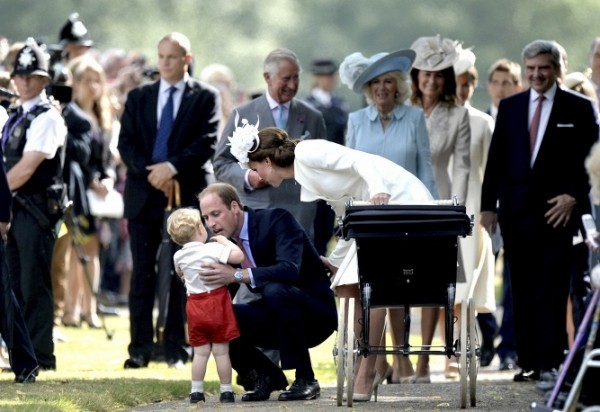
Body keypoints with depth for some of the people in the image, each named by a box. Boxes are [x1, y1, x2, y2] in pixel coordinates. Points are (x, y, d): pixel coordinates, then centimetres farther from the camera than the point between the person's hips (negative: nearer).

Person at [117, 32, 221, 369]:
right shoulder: (139, 97, 13)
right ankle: (140, 348, 1)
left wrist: (172, 168, -17)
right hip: (143, 194, 2)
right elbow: (126, 143, 6)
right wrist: (150, 173, -10)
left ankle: (176, 347, 3)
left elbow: (207, 143, -6)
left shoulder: (205, 98, 5)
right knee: (143, 273, 0)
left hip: (187, 193, -2)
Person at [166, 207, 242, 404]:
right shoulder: (212, 249, -15)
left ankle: (196, 391, 8)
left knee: (200, 352, 10)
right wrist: (225, 241, -8)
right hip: (217, 304, -4)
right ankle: (226, 391, 5)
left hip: (195, 306, 4)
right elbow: (239, 256, -21)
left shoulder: (179, 256, 3)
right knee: (221, 351, 2)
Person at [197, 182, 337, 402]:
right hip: (276, 318, 7)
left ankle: (305, 378, -22)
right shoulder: (225, 239, 2)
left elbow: (290, 269, -34)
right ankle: (268, 375, 6)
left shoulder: (276, 219, -18)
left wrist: (237, 275, -40)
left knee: (275, 290, -36)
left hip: (315, 313, -6)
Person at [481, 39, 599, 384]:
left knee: (553, 290, -7)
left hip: (558, 210, -3)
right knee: (522, 290, 3)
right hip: (517, 211, 3)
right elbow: (496, 159, 12)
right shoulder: (510, 108, 13)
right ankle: (528, 361, 6)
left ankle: (550, 362, -7)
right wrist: (488, 204, 5)